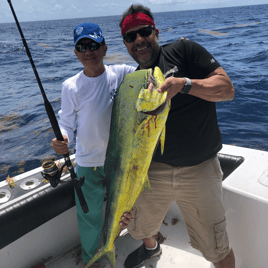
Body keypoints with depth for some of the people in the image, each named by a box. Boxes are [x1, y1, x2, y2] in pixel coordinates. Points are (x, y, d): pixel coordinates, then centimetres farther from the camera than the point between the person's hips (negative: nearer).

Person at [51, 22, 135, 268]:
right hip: (88, 164, 0)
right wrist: (62, 140, -24)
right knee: (89, 215, 16)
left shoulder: (121, 74, -8)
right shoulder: (71, 86, -8)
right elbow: (67, 123, -3)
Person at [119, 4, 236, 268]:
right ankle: (151, 247, 59)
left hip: (199, 170, -3)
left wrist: (183, 83, -28)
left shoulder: (183, 50, -3)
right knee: (140, 227, 24)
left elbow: (227, 88, -11)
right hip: (153, 171, 4)